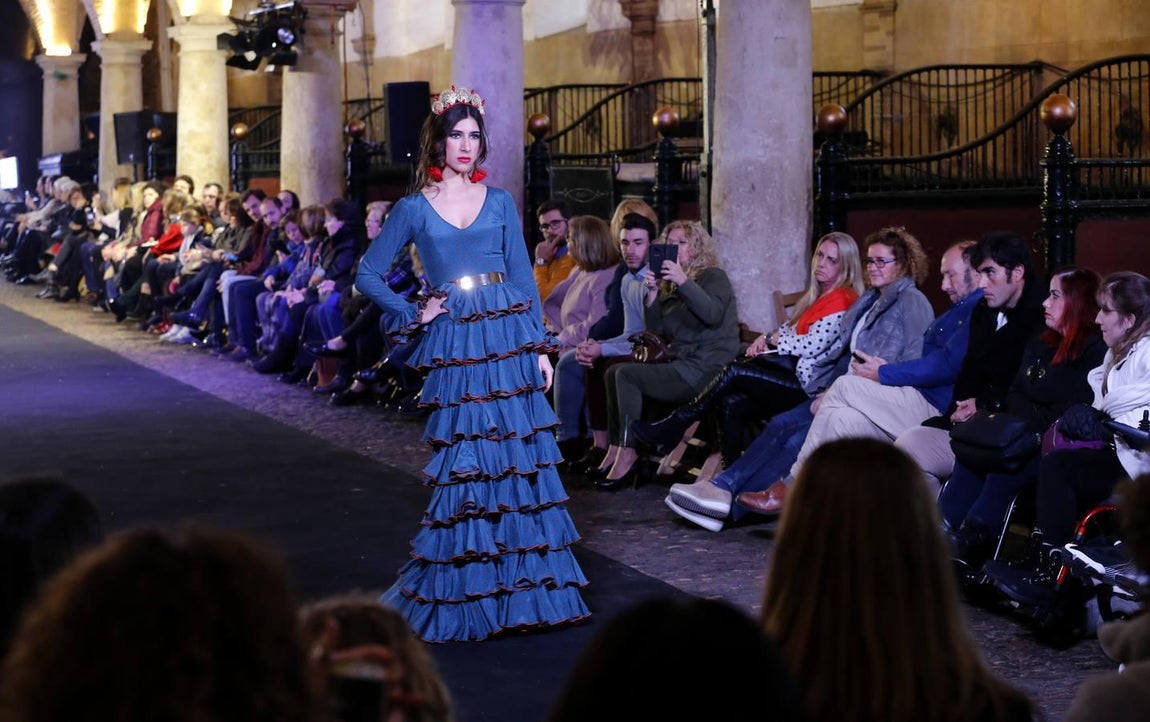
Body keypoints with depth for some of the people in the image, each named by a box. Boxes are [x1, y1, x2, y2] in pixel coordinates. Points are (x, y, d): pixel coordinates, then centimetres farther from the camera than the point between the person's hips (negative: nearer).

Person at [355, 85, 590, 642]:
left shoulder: (500, 203, 10)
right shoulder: (413, 209, 5)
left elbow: (524, 279, 9)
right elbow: (368, 274, 9)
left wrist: (540, 346, 3)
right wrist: (413, 315, -1)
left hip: (509, 337, 2)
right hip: (454, 346, -2)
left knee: (520, 459, -1)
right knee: (464, 465, -2)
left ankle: (523, 587, 8)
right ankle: (460, 596, 9)